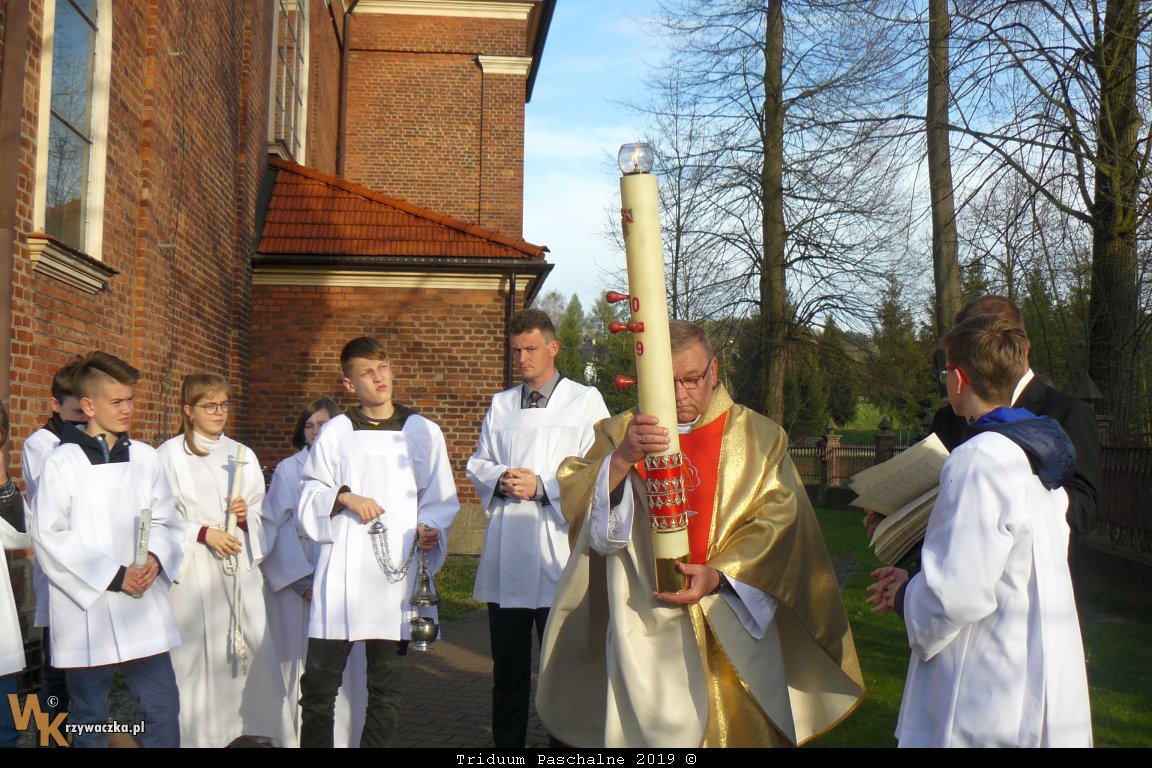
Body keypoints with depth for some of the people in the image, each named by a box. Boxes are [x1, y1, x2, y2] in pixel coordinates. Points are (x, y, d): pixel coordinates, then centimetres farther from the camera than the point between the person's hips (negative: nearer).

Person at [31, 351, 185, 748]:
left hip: (143, 609, 3)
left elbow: (165, 521, 9)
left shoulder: (145, 457, 6)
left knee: (164, 708, 5)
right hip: (87, 610, -3)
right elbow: (49, 537, -9)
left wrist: (155, 558, -12)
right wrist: (112, 576, -14)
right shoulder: (63, 462, -5)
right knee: (89, 718, 10)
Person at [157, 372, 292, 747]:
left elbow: (261, 514, 15)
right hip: (193, 568, -3)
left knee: (257, 648, -1)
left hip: (239, 565, 3)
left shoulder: (242, 454, 14)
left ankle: (277, 732, 9)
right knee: (198, 656, -3)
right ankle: (200, 735, 10)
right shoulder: (170, 454, 1)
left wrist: (246, 516, -7)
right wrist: (202, 533, -16)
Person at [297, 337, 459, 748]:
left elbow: (441, 500, 9)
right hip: (342, 573, 0)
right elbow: (309, 499, 9)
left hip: (396, 572, 0)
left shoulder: (424, 432, 8)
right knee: (319, 685, 1)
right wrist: (344, 497, -10)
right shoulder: (335, 432, 8)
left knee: (386, 690, 7)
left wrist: (430, 529, -10)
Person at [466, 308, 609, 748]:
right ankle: (506, 742, 24)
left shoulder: (585, 401, 2)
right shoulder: (501, 405, 17)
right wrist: (500, 480, -4)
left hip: (557, 549, -4)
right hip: (505, 551, 4)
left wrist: (542, 486, -13)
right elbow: (477, 464, 17)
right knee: (508, 665, 13)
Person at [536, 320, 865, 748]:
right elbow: (576, 503, -9)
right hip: (646, 637, 0)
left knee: (737, 731, 7)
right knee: (649, 731, 3)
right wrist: (622, 459, -28)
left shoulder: (759, 438, 6)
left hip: (733, 633, 1)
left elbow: (779, 521, -3)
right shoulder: (619, 434, 5)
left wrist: (719, 576, -18)